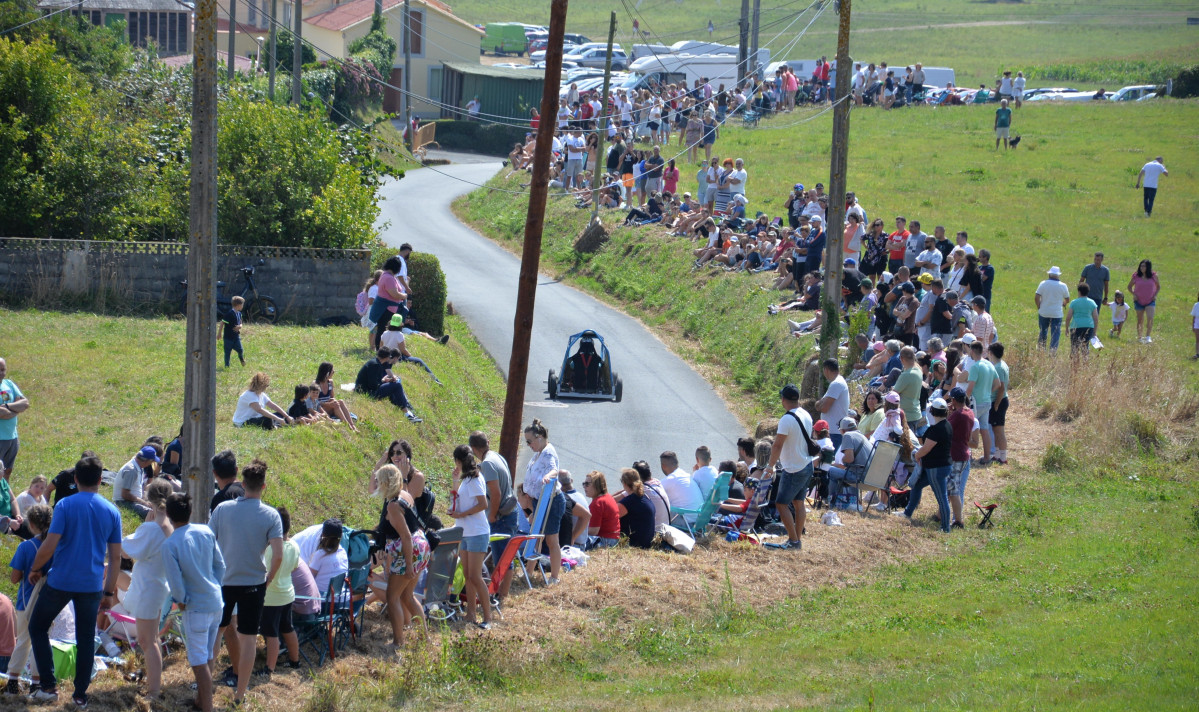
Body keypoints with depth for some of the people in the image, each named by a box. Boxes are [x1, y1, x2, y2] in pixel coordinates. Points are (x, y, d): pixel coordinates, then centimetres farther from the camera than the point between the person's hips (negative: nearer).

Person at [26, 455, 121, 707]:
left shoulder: (65, 506, -9)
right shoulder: (111, 512, 2)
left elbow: (49, 546, -15)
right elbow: (115, 557, 4)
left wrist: (35, 569, 2)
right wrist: (109, 592, 12)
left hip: (61, 582, -3)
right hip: (92, 586, 3)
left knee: (37, 628, 14)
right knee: (86, 639, 12)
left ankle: (49, 686, 7)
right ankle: (80, 695, 14)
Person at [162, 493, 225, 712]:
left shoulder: (170, 545, -18)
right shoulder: (206, 532, -2)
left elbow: (175, 581, -18)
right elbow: (220, 565, 5)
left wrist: (180, 601, 0)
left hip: (196, 607, -6)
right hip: (216, 602, 6)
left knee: (199, 661, 0)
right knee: (207, 656, 19)